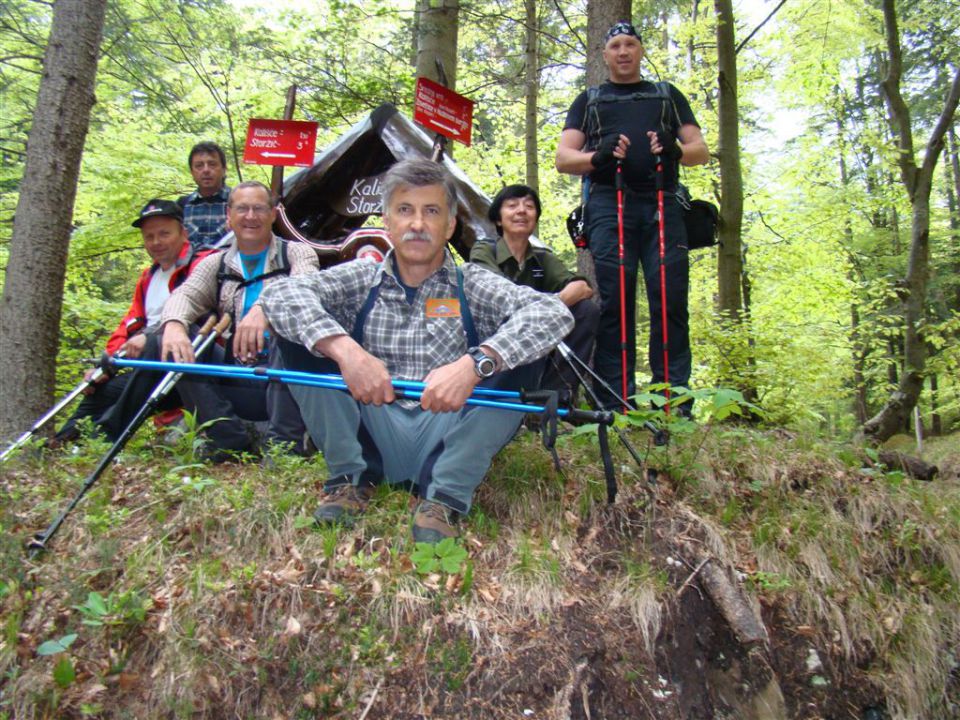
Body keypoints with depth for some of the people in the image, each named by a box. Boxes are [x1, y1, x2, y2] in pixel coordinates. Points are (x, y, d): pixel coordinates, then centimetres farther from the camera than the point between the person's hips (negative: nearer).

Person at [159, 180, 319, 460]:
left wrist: (265, 306, -39)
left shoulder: (297, 253, 6)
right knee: (172, 338, -14)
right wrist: (174, 324, -27)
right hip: (237, 382, 3)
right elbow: (185, 295, -2)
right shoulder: (215, 264, 16)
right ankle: (234, 438, -18)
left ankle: (284, 442, -28)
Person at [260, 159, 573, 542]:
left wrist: (474, 364, -32)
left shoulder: (471, 285, 4)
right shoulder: (361, 279, 8)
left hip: (447, 438, 0)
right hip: (374, 436, 1)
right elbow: (281, 294, -10)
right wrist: (345, 349, -29)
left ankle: (444, 496, -16)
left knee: (520, 350, -20)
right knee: (302, 329, -12)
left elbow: (554, 313, -14)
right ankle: (351, 477, -4)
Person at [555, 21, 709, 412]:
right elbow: (563, 158, 13)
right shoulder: (589, 100, 25)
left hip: (662, 203, 1)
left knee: (671, 299, -10)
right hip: (608, 203, -1)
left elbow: (700, 150, 18)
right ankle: (615, 406, -9)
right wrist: (597, 157, -9)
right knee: (614, 301, -10)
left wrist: (675, 150, -6)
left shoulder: (667, 95, 27)